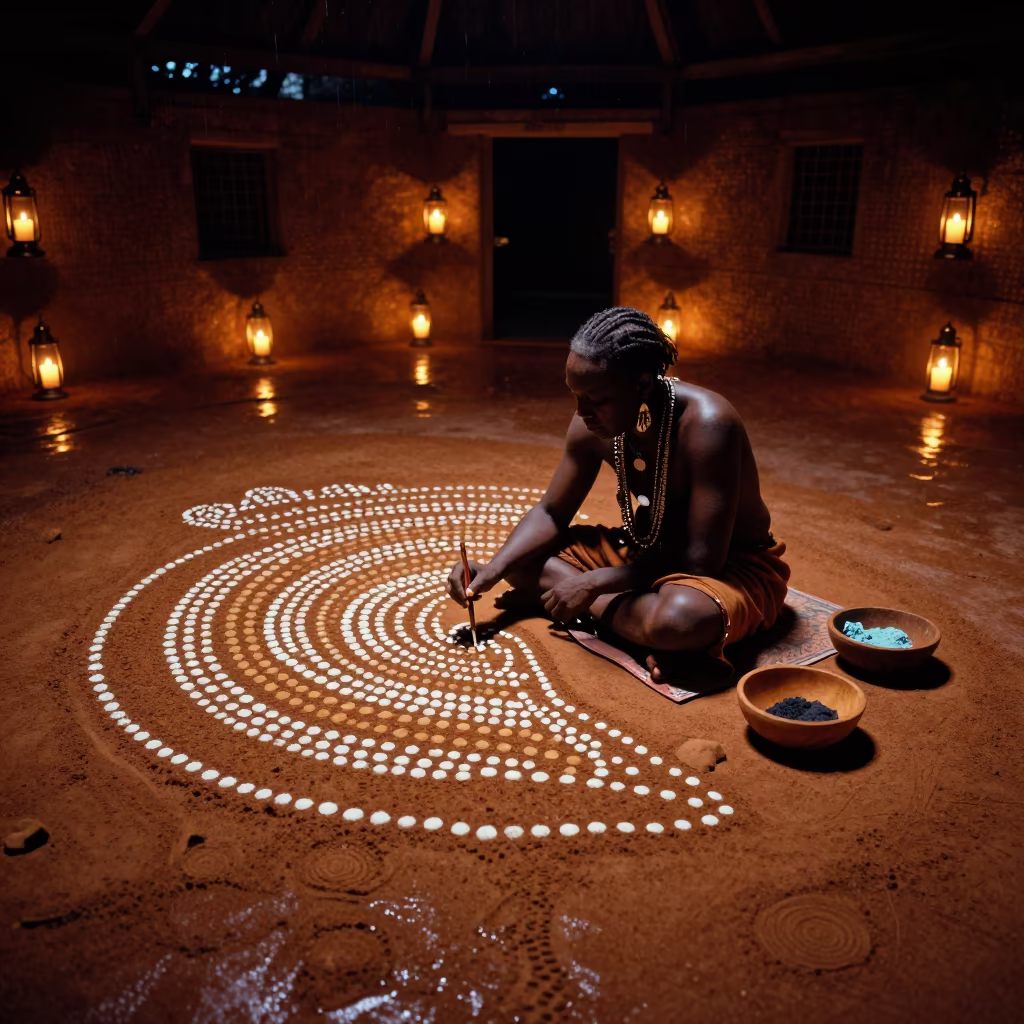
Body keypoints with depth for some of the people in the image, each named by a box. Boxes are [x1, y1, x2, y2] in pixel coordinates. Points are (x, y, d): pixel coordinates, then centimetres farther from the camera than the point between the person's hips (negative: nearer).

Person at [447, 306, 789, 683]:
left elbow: (702, 561, -30)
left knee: (683, 617, -43)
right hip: (648, 550, 7)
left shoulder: (707, 425, -31)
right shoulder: (593, 425, -12)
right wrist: (492, 570, -16)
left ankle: (596, 610, -14)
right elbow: (551, 514, 0)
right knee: (521, 560, -7)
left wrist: (593, 584, -27)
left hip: (730, 565, -7)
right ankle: (654, 632, -17)